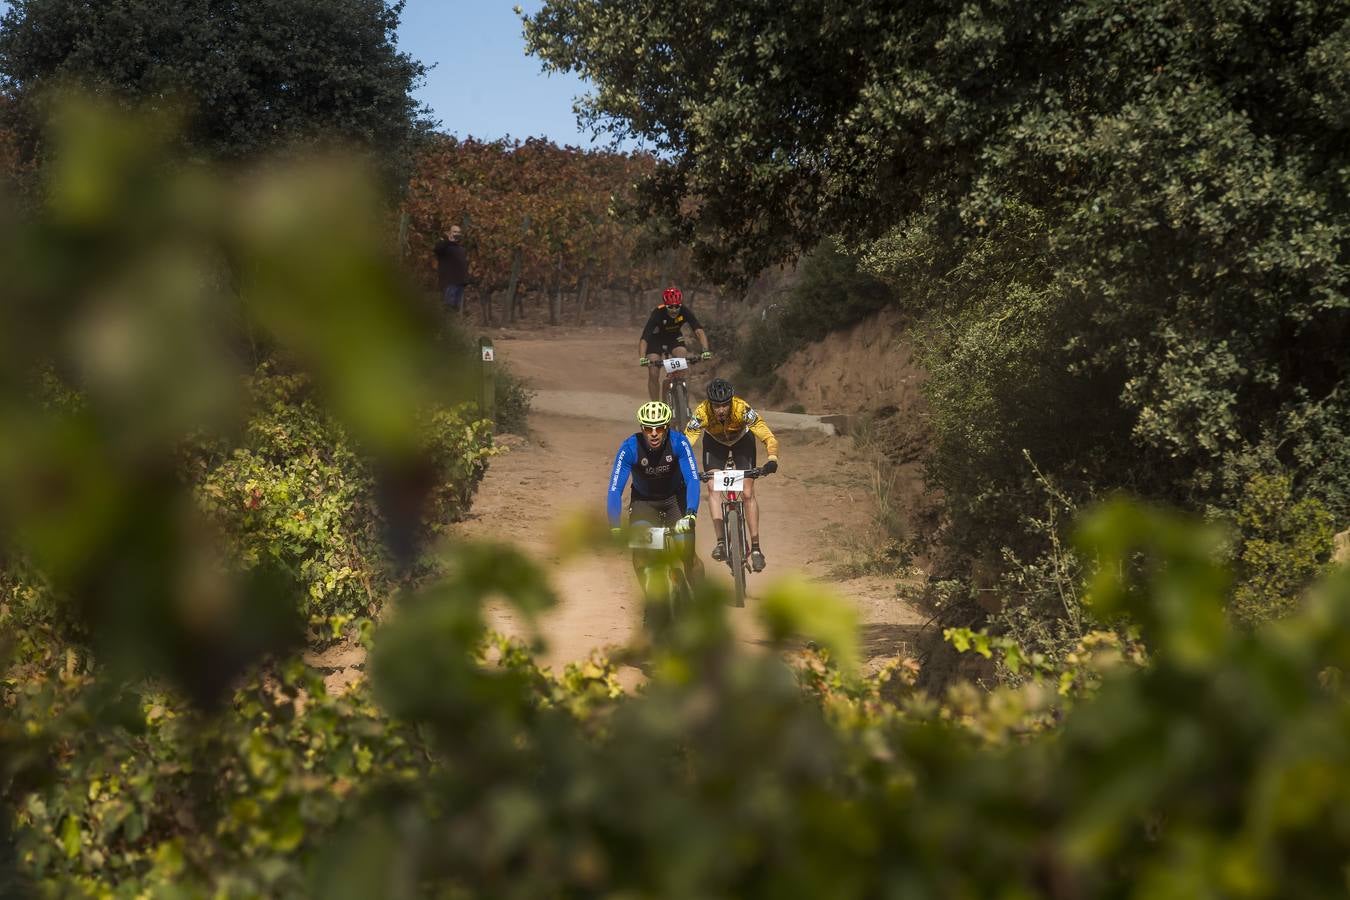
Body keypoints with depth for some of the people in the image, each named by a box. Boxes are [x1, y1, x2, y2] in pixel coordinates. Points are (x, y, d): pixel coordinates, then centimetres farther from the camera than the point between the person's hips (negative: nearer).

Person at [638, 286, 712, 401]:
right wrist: (642, 358, -56)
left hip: (675, 337, 2)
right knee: (653, 374, -14)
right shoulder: (658, 313, -34)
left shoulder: (685, 312, -28)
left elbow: (699, 331, -36)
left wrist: (706, 350, -52)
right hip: (656, 339, -2)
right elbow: (644, 338, -40)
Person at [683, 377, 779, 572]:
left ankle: (755, 548, -3)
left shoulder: (743, 410, -39)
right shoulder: (701, 413, -37)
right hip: (715, 442, 1)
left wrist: (772, 459, -57)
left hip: (742, 440, -1)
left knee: (748, 493, -9)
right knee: (712, 487, -19)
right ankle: (721, 541, -17)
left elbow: (769, 438, -40)